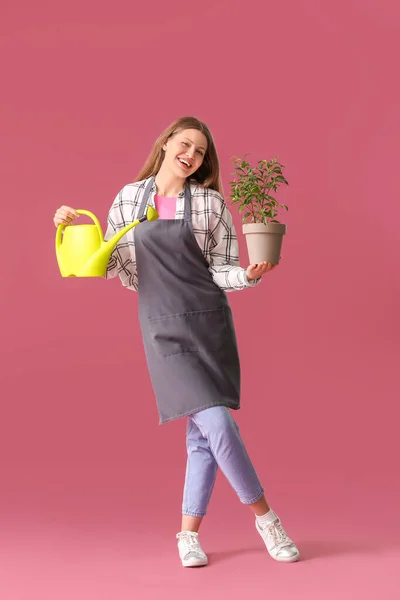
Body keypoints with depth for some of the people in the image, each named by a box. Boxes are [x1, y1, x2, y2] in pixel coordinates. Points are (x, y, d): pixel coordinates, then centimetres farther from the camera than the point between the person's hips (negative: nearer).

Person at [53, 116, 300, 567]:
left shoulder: (211, 203, 3)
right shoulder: (129, 199, 6)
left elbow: (220, 271, 3)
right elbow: (112, 265, 10)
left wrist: (250, 275, -16)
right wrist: (74, 229, -1)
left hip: (210, 322, 1)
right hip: (162, 328, -1)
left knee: (202, 434, 2)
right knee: (217, 422, -13)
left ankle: (188, 533, 20)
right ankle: (265, 517, 8)